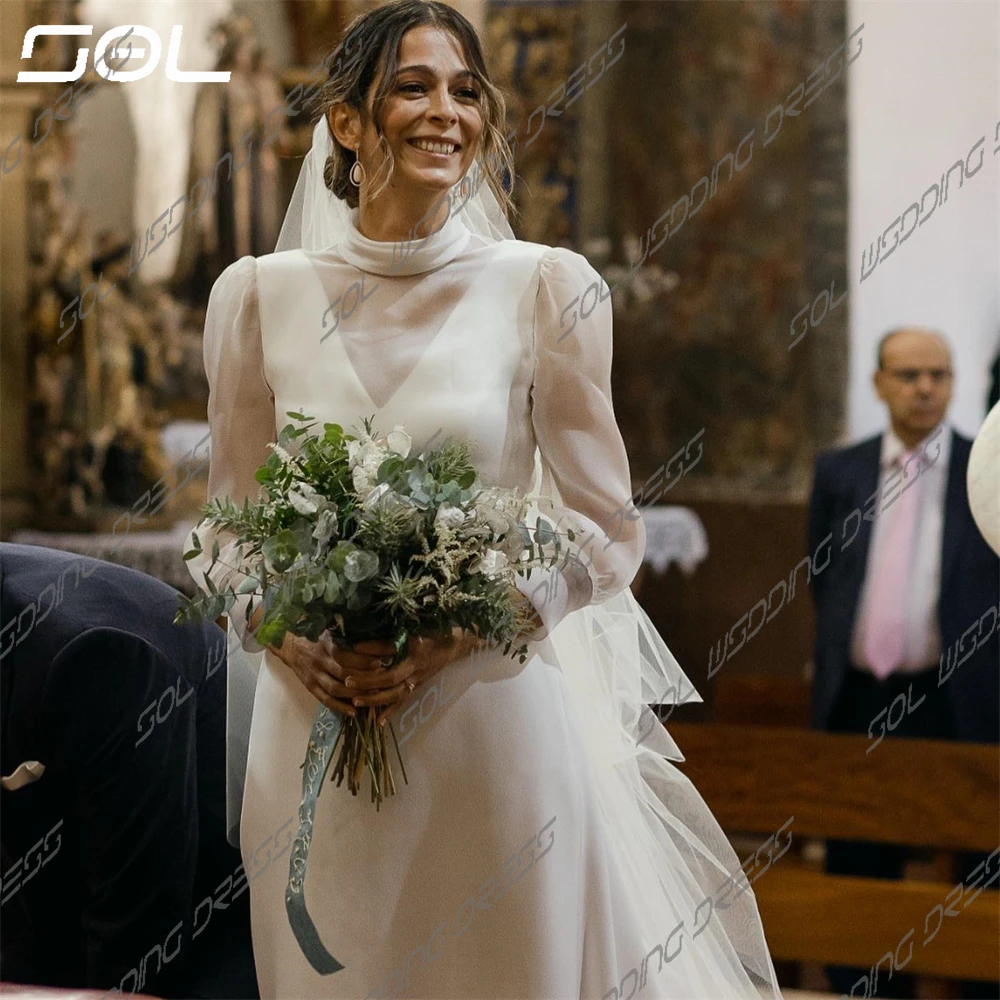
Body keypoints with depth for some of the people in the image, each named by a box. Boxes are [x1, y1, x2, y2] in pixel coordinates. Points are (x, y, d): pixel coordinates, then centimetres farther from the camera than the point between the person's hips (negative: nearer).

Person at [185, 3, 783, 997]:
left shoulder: (543, 288, -3)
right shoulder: (259, 295, 2)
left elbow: (605, 532, 0)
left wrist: (458, 634, -13)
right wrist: (279, 632, -9)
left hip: (494, 717, -1)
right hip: (316, 718, 2)